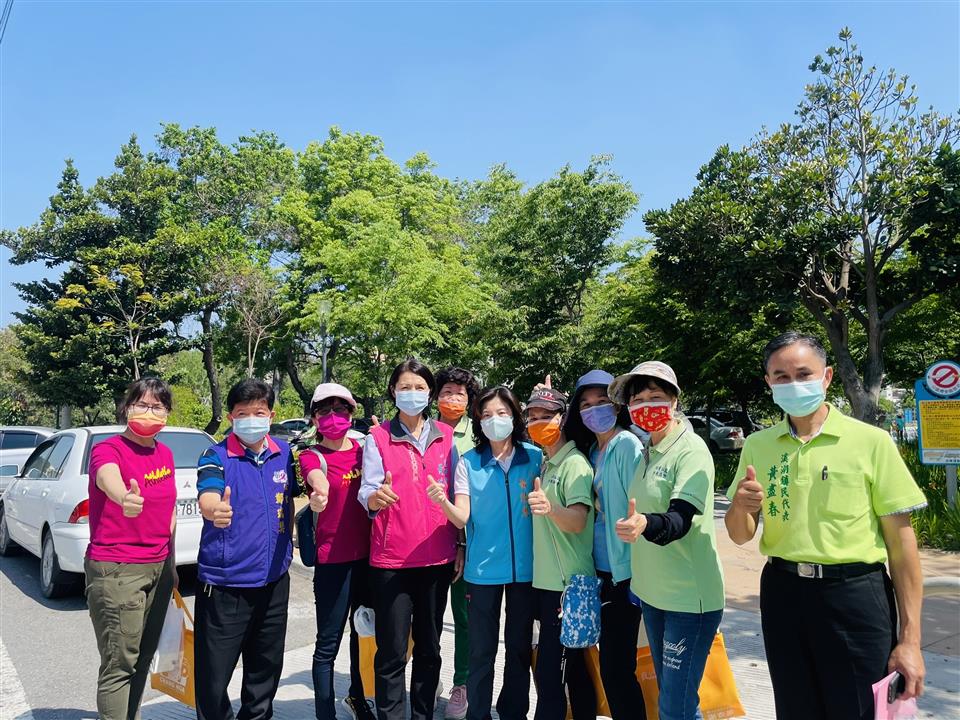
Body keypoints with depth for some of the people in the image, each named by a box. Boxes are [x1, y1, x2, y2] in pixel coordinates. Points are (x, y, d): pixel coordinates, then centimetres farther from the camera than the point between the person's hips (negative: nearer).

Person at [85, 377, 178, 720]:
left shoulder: (165, 454, 7)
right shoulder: (107, 450, -15)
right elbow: (108, 479, -40)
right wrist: (125, 498, -62)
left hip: (158, 569, 7)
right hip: (116, 571, -7)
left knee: (143, 658, 16)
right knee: (119, 664, -1)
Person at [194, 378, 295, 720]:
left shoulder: (284, 453, 3)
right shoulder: (216, 457, -10)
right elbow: (207, 499, -29)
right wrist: (216, 510, -51)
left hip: (274, 579, 4)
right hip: (224, 581, -4)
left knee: (267, 665, 19)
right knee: (214, 669, 4)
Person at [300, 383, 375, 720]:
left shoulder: (363, 448, 7)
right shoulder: (311, 456, -9)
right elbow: (317, 479, -33)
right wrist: (319, 493, -56)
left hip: (367, 555, 6)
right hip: (333, 561, -6)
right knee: (328, 644, 1)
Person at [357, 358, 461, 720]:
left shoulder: (445, 436, 6)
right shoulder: (378, 438, -2)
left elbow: (456, 494, 10)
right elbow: (366, 493, -9)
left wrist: (459, 546, 7)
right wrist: (377, 497, -32)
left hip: (437, 557, 3)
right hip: (391, 560, -3)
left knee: (429, 647, 14)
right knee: (392, 652, 1)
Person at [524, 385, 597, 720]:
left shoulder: (575, 463, -13)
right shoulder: (544, 464, 12)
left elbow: (578, 522, -25)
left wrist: (550, 509, -41)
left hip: (567, 585, -8)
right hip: (545, 581, 9)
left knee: (549, 673, -6)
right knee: (573, 668, 18)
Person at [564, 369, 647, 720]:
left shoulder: (627, 444, -12)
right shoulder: (591, 450, 11)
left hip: (623, 571, -7)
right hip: (601, 570, 7)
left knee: (616, 668, 0)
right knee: (610, 662, 16)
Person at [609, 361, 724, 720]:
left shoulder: (691, 450, -16)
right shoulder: (648, 451, 7)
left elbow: (680, 520, -30)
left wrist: (644, 524, -47)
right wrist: (634, 524, 1)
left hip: (690, 596, -8)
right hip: (652, 591, 8)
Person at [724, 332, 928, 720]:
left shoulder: (871, 442, -8)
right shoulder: (757, 446, 2)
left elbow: (901, 541, -6)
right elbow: (740, 536, 7)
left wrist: (909, 638, -7)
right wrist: (739, 507, -17)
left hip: (855, 595, -3)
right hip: (782, 593, 3)